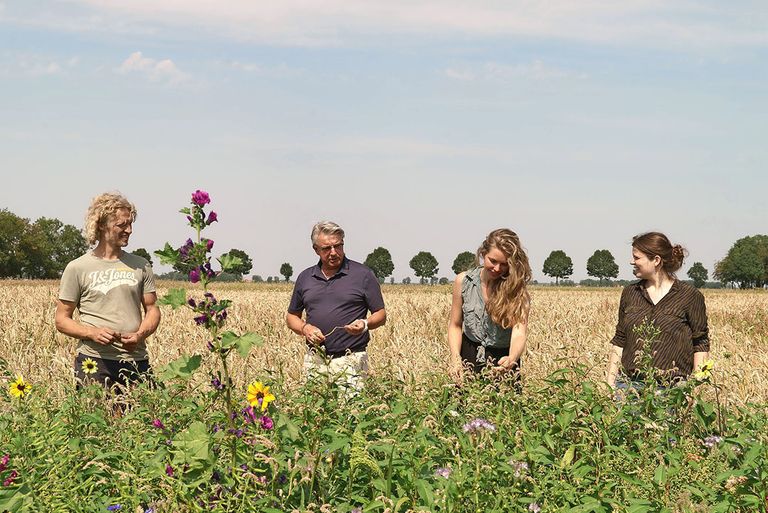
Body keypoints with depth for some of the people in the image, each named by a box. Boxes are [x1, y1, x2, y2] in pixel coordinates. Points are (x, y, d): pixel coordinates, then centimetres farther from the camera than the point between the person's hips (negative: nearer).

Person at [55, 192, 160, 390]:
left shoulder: (141, 266, 11)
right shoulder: (77, 268, 3)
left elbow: (152, 309, 11)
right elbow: (62, 320, 5)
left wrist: (140, 335, -10)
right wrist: (92, 333, -14)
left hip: (136, 360, 3)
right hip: (94, 360, -2)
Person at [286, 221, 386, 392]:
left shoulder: (363, 274, 1)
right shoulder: (305, 278, 12)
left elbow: (381, 315, 4)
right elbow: (291, 316, 20)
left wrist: (365, 324, -16)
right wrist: (304, 328, -1)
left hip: (350, 361, -3)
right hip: (314, 360, 3)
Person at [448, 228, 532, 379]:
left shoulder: (517, 289, -16)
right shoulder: (464, 282, -10)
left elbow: (519, 332, -28)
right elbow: (455, 325, -1)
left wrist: (511, 360, -49)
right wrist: (455, 358, -17)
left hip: (503, 361, -1)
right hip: (469, 359, 1)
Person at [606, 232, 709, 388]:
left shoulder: (690, 296, 0)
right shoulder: (629, 293, 12)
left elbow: (701, 345, 0)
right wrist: (610, 383, 8)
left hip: (671, 388, -3)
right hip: (629, 384, 3)